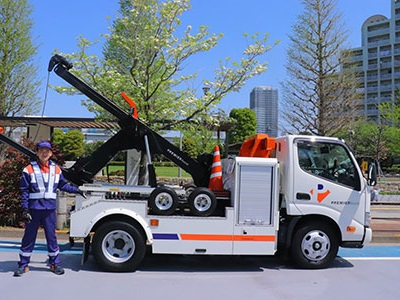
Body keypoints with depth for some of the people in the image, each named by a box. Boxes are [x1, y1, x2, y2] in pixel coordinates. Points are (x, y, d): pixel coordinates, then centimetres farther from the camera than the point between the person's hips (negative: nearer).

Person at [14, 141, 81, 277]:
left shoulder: (56, 169, 7)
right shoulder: (29, 169, -2)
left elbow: (63, 185, 20)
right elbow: (24, 191, -2)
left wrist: (76, 190, 16)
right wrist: (25, 209, -7)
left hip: (50, 209, 2)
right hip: (34, 208, -2)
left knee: (51, 236, 8)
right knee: (29, 237, 7)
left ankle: (55, 263, 19)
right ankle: (23, 265, 18)